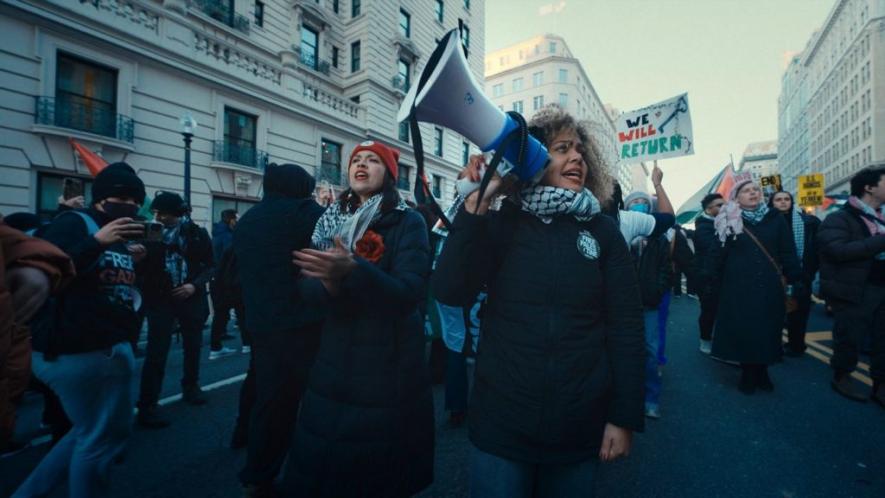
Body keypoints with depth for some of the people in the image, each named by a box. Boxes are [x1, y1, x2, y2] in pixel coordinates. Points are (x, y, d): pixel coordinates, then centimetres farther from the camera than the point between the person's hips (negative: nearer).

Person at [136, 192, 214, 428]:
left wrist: (195, 285, -12)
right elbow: (144, 265, 0)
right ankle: (148, 405, 8)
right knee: (156, 352, -3)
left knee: (193, 346, 16)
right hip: (160, 299, -1)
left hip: (191, 298, 2)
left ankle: (191, 386, 37)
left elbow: (210, 265, 1)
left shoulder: (197, 233, -2)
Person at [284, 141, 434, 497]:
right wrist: (329, 283, -23)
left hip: (388, 365, -3)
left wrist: (352, 270, -34)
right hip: (335, 360, 4)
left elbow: (410, 293, -20)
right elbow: (307, 286, 0)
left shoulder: (408, 222, -8)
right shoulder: (331, 219, 7)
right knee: (321, 463, 15)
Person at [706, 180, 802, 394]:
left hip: (769, 288, 2)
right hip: (739, 288, -2)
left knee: (767, 331, 7)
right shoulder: (729, 222, 0)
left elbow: (788, 253, 4)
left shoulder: (775, 220, 5)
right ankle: (748, 375, 17)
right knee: (742, 332, 2)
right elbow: (717, 256, -2)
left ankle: (761, 373, 24)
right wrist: (715, 284, -4)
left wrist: (796, 280, -1)